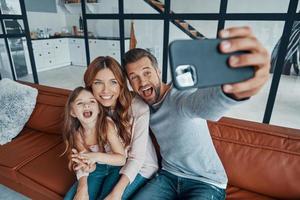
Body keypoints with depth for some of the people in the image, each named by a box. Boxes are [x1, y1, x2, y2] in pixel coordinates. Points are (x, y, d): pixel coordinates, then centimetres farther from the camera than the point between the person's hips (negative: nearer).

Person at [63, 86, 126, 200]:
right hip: (96, 169, 4)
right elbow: (90, 166, -7)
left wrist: (97, 156, -36)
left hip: (115, 167, -3)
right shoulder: (76, 134, -11)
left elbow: (122, 159, -22)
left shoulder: (107, 125, -24)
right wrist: (82, 187, -26)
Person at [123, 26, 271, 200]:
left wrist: (234, 89, -67)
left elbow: (205, 105, -46)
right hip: (168, 175, 5)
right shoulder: (142, 106, -3)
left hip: (207, 182, -4)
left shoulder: (181, 94, -23)